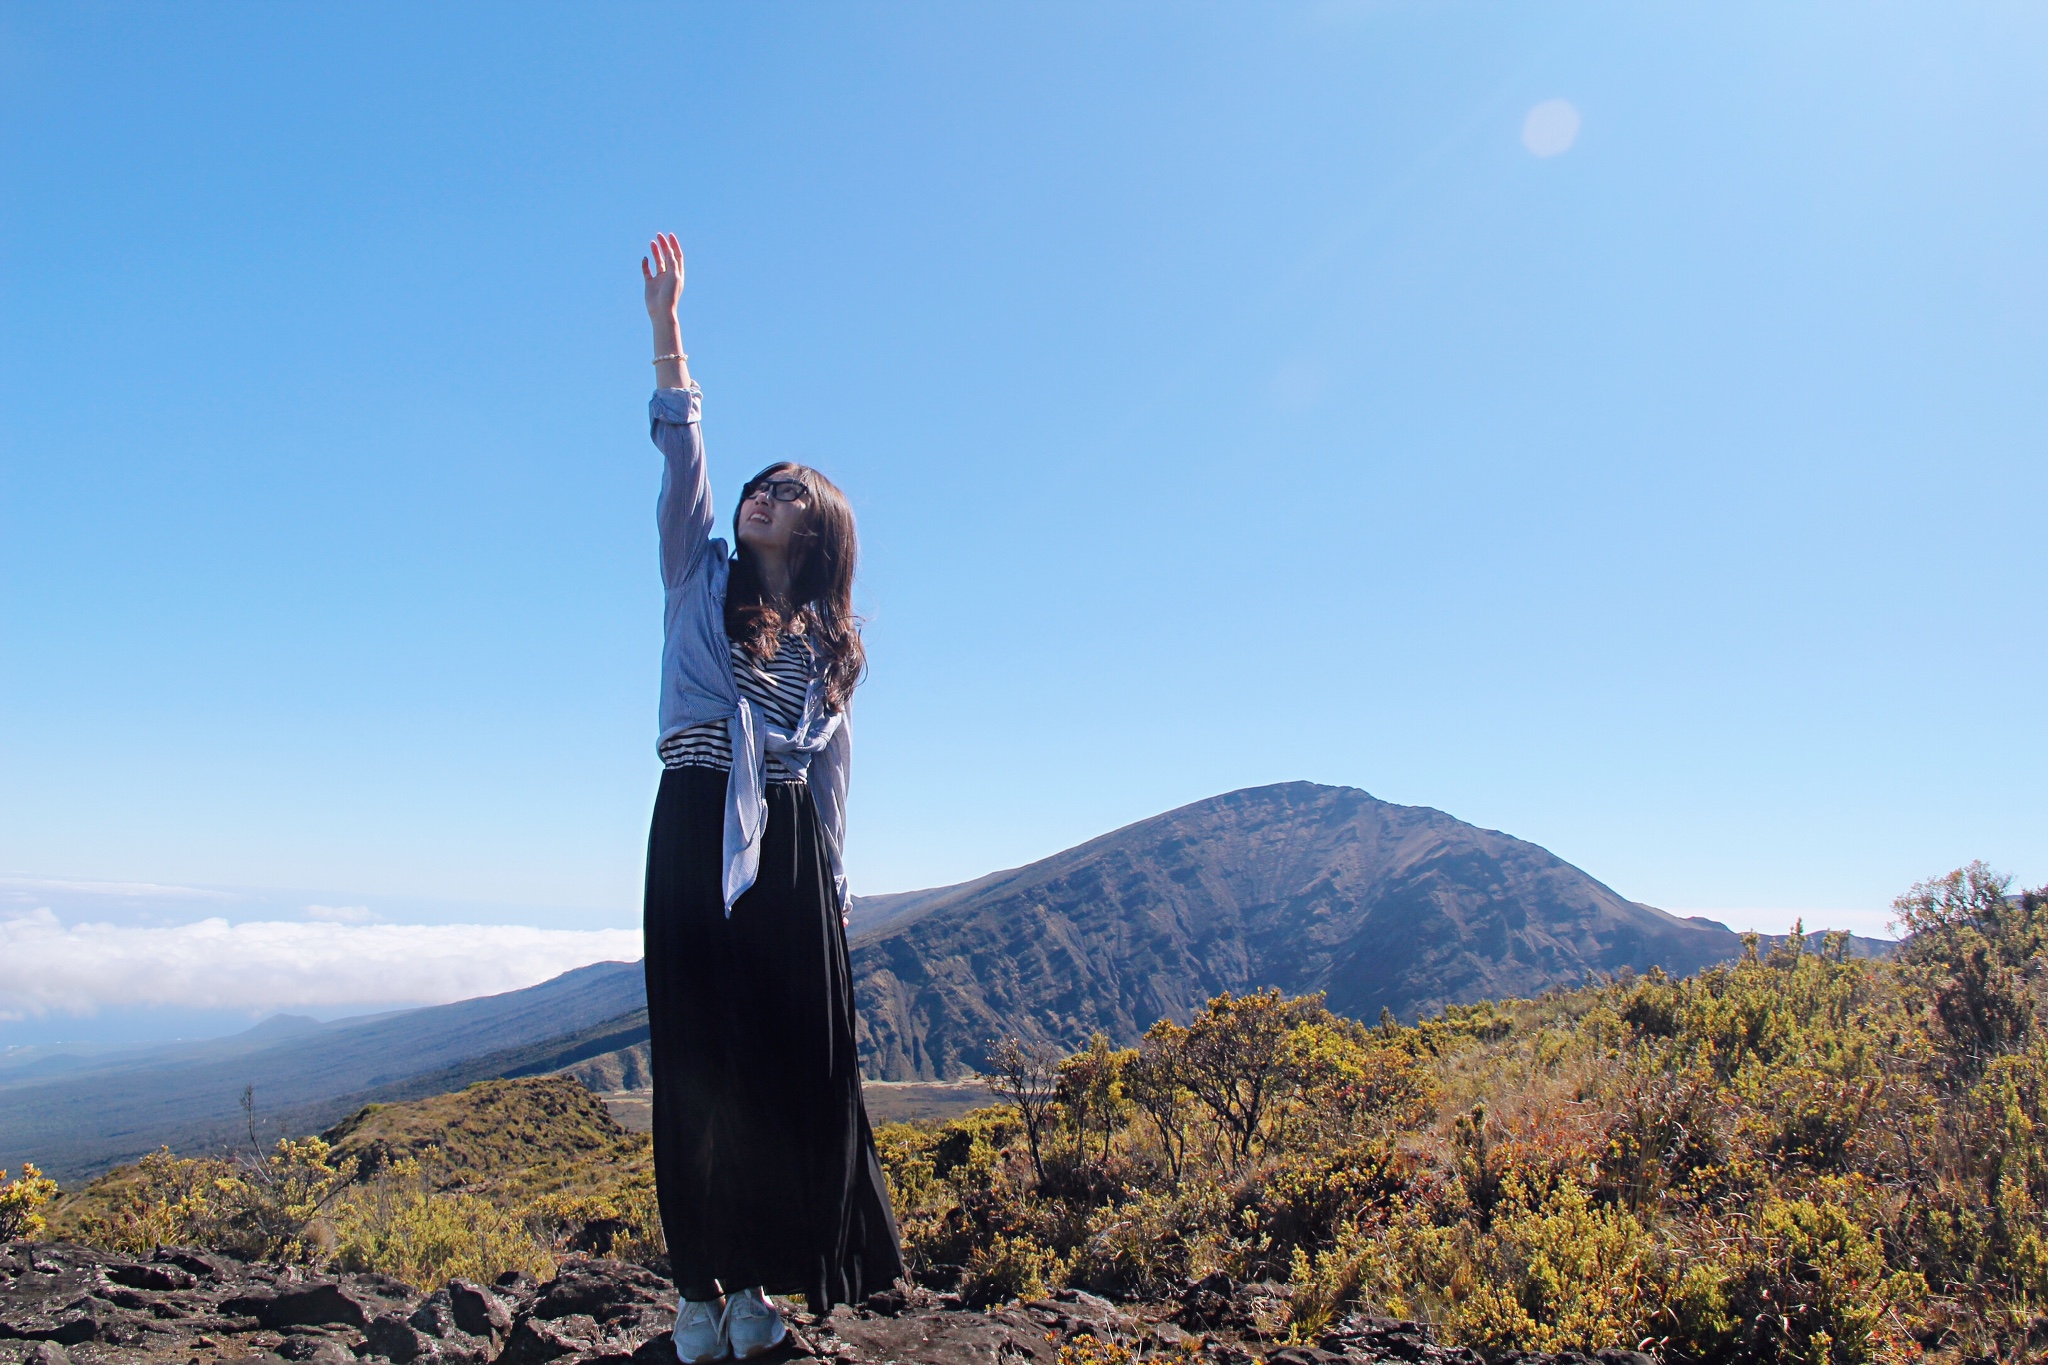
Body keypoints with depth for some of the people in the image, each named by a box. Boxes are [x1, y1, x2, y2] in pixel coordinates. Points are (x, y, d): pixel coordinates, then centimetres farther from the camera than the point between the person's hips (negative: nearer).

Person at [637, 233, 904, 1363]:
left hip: (789, 848, 2)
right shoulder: (699, 578, 12)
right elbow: (681, 454, 0)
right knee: (698, 1058, -3)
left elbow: (831, 777, 14)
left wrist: (832, 887, 8)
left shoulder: (828, 644, 16)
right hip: (697, 834, -2)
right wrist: (666, 329, -9)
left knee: (793, 1062, -1)